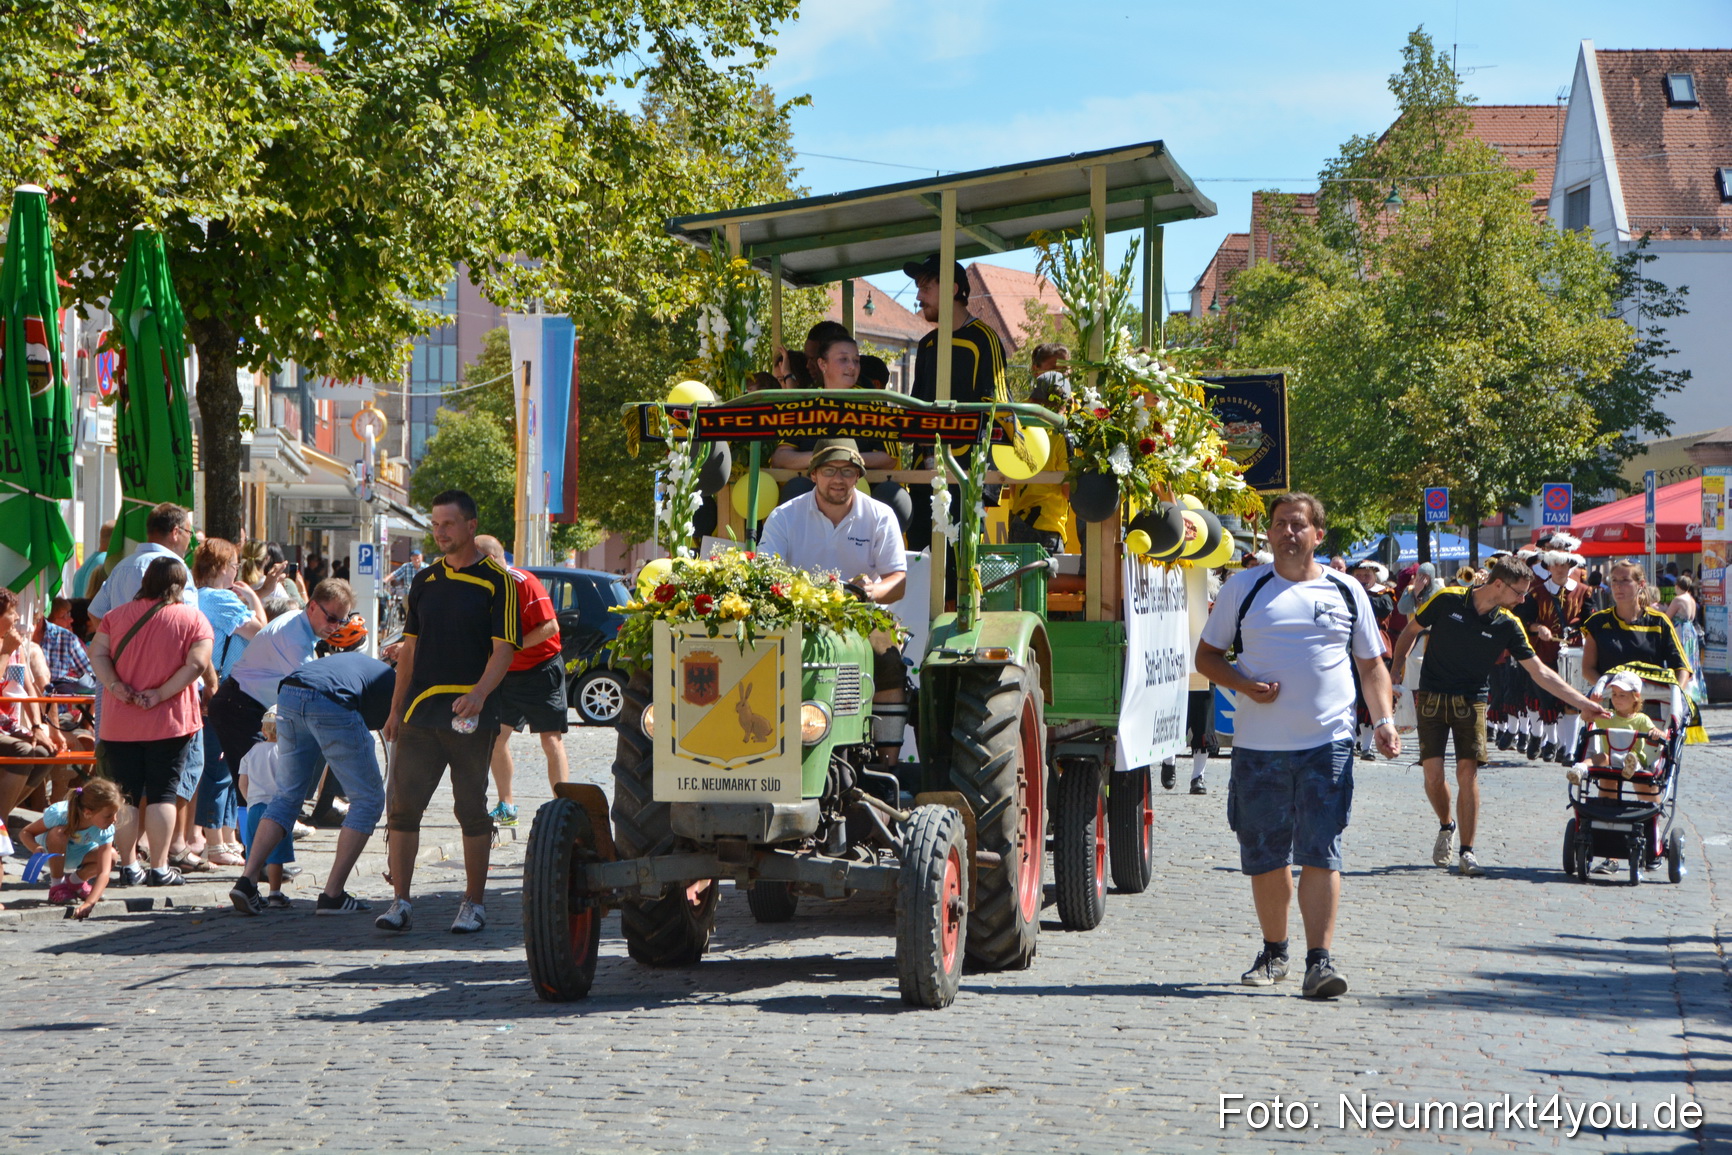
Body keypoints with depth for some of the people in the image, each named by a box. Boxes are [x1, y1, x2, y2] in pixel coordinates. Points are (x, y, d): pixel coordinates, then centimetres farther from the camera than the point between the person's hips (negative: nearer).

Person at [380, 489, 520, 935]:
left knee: (472, 810, 2)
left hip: (470, 716, -5)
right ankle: (400, 902, 1)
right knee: (402, 806, -2)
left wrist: (478, 695, -25)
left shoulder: (496, 582, -3)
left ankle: (473, 904, 10)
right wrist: (396, 709, 13)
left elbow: (503, 650, -9)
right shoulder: (424, 581, 14)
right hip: (420, 714, 5)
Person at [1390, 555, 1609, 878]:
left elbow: (1539, 671, 1)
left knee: (1468, 773, -11)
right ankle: (1446, 826, 24)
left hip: (1471, 701, 1)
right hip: (1431, 696, -1)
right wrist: (1397, 670, -1)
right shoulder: (1446, 600, -7)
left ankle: (1467, 852, -3)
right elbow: (1411, 632, 8)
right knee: (1432, 772, -6)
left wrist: (1583, 703, -2)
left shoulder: (1508, 625, -1)